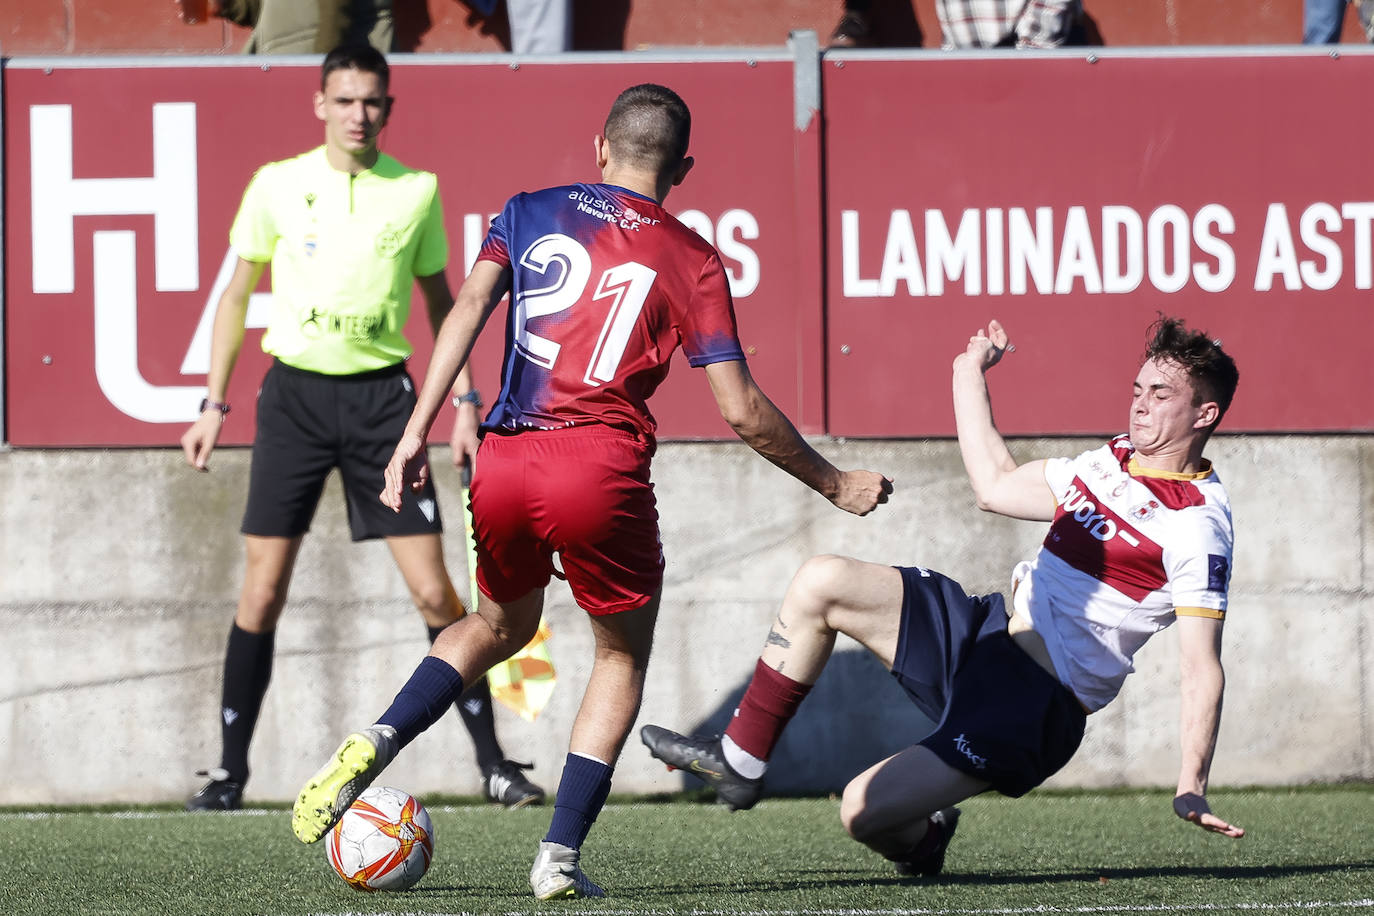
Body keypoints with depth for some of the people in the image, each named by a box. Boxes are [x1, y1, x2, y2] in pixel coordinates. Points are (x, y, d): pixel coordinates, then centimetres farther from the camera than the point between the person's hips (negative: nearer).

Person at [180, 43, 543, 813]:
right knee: (263, 589, -3)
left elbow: (439, 300, 14)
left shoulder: (417, 192, 3)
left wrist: (465, 398, 5)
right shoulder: (278, 186, 2)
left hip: (382, 394, 0)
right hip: (296, 392, 0)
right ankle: (230, 770, 7)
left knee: (434, 590, -5)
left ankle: (494, 764, 4)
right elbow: (237, 295, 10)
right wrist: (215, 404, 5)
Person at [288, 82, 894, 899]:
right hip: (601, 468, -3)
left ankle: (373, 747, 8)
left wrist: (417, 432, -4)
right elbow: (741, 410, 2)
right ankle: (561, 855, 6)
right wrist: (835, 484, 13)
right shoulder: (689, 258, 7)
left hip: (504, 464, 3)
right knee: (623, 656, 18)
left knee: (500, 627, 29)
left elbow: (470, 304, -2)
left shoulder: (530, 214, 14)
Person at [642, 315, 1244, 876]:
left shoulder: (1197, 524, -15)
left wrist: (1191, 789, -31)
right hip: (986, 629, 8)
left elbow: (1202, 669, -21)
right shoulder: (1115, 460, 11)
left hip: (1036, 703, -8)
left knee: (864, 812, -18)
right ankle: (739, 762, 3)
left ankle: (920, 837, 18)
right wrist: (970, 372, 29)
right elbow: (996, 485, 25)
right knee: (821, 582, -5)